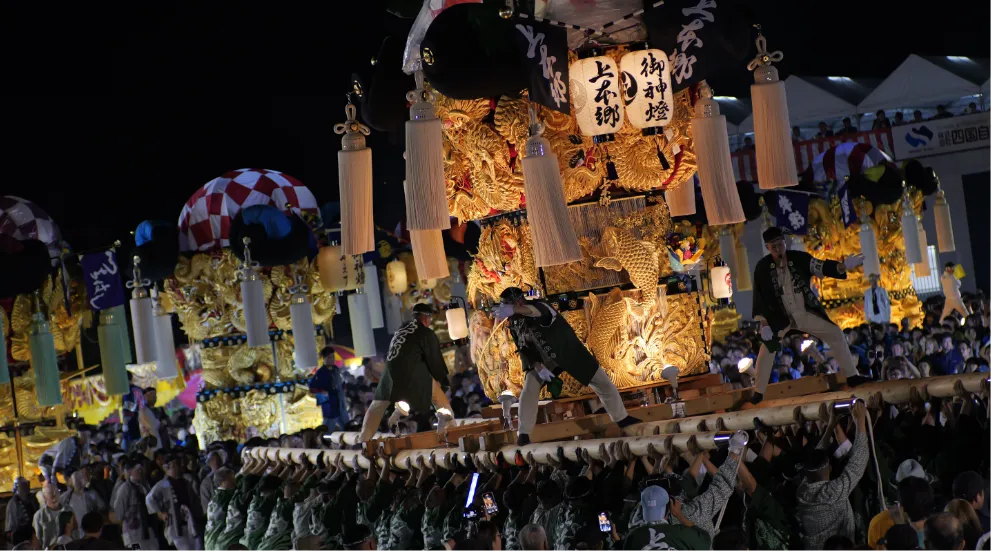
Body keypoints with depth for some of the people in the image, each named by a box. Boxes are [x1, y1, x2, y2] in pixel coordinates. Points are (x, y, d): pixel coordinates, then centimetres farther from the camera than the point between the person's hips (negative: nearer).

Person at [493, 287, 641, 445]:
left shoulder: (540, 306, -35)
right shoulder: (514, 324, -13)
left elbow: (535, 310, -63)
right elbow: (524, 350, -5)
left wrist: (512, 310, -83)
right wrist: (538, 367, -22)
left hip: (569, 351, -4)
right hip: (543, 358, 4)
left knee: (603, 383, 2)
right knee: (529, 390, -12)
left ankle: (621, 418, 23)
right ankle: (523, 434, -3)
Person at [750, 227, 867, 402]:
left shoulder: (799, 258, -11)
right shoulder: (763, 268, -13)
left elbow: (822, 268, -12)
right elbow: (760, 298, -11)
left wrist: (843, 266, -31)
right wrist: (764, 325, -16)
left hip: (807, 314, 2)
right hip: (780, 317, -2)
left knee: (836, 334, -1)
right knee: (767, 349, -11)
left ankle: (852, 376, 12)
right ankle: (759, 392, 3)